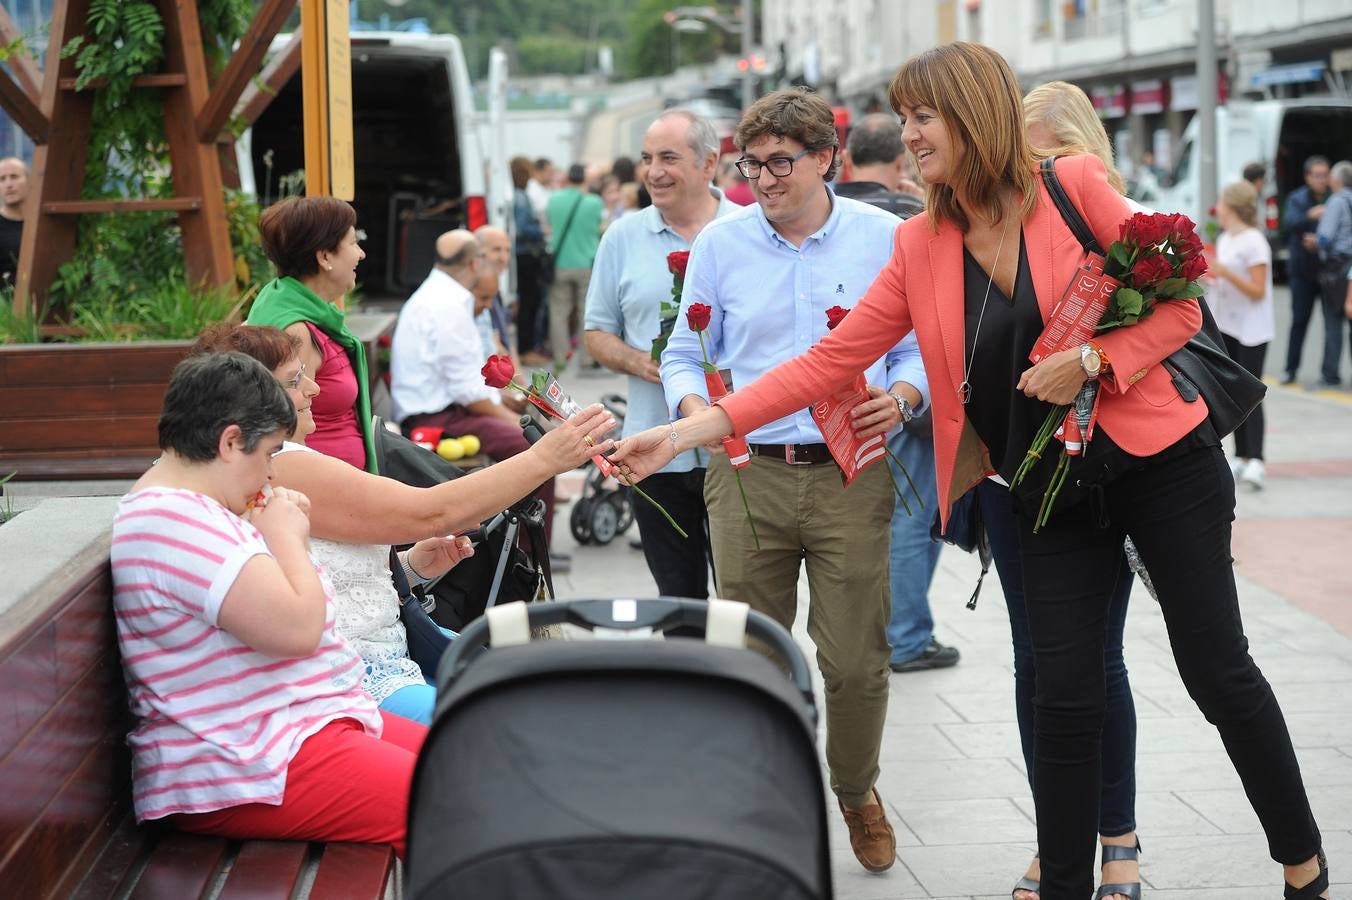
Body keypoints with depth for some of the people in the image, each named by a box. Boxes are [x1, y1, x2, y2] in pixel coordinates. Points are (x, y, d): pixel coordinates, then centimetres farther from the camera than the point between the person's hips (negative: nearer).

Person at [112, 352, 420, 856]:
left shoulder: (192, 510, 16)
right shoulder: (175, 522, -19)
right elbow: (297, 628, -24)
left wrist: (284, 534, 11)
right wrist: (287, 538, -7)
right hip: (249, 770, -12)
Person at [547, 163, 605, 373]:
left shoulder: (554, 200, -4)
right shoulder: (594, 202, -10)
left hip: (560, 263, 1)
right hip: (587, 263, -1)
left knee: (558, 312, 9)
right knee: (587, 312, 7)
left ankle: (560, 359, 7)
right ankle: (586, 359, 6)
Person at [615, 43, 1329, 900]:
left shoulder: (1074, 187, -10)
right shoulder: (922, 245, 0)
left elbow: (1178, 306, -5)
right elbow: (831, 360, -4)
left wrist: (1090, 361, -21)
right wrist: (690, 430, -11)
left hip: (1161, 464, -3)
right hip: (1053, 492, 3)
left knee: (1218, 672, 4)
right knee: (1064, 701, -1)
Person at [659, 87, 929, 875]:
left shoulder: (885, 238, 4)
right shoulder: (721, 242, 6)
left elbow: (918, 347, 8)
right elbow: (685, 355, 11)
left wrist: (899, 399, -12)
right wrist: (695, 409, -9)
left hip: (851, 476, -1)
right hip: (748, 473, 1)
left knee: (857, 661, 1)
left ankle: (857, 793, 28)